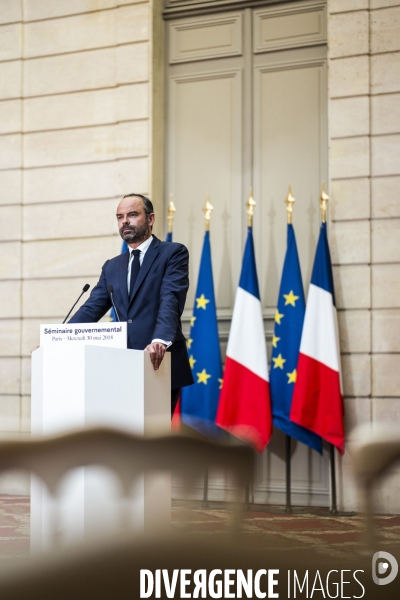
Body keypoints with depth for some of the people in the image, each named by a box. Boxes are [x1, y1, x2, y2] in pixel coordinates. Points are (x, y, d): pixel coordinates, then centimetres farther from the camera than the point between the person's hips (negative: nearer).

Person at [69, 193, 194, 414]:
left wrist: (161, 340, -31)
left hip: (160, 364, -5)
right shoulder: (112, 267, 18)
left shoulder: (173, 253, 1)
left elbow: (171, 300, -14)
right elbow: (91, 310, 12)